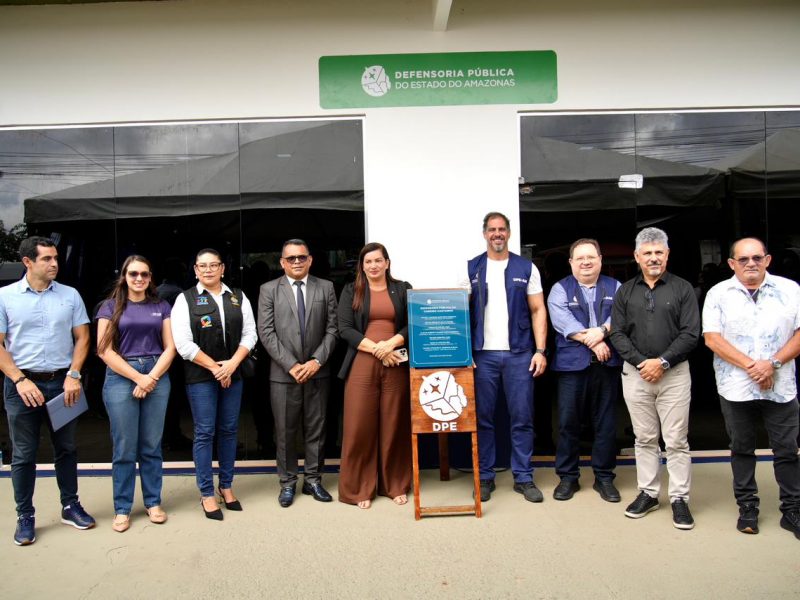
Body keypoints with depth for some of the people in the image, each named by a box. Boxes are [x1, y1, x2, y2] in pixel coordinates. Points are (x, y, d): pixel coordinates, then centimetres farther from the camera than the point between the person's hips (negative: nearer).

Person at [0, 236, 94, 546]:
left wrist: (74, 375, -6)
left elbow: (82, 337, 5)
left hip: (62, 383, 2)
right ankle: (25, 517, 21)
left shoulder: (70, 295, 3)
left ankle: (71, 506, 26)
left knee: (66, 449, 12)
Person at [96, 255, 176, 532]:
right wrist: (138, 377, -10)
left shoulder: (161, 307, 9)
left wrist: (151, 378, -8)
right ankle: (122, 508, 15)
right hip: (121, 378, -1)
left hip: (157, 377, 2)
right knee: (124, 448, 3)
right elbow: (105, 350, -2)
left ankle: (153, 502, 20)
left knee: (151, 446, 7)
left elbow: (170, 347, 5)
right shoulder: (111, 307, 5)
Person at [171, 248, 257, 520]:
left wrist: (232, 363, -10)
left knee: (229, 430, 10)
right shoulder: (185, 299, -2)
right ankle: (207, 494, 13)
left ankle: (226, 486, 24)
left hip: (233, 374, 3)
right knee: (204, 433, 1)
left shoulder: (238, 297, 8)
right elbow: (183, 343, -8)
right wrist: (215, 368, -11)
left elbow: (250, 333, 4)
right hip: (200, 376, -3)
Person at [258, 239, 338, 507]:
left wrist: (317, 361, -9)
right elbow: (266, 332, -4)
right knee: (285, 432, 6)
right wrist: (291, 365, -12)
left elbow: (332, 329, 3)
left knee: (316, 430, 9)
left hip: (317, 372, 1)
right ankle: (288, 483, 21)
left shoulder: (326, 288, 6)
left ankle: (313, 480, 23)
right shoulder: (269, 290, 3)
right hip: (283, 373, -1)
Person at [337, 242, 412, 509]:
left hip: (395, 365, 1)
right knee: (359, 426, -1)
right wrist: (376, 349, -13)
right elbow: (345, 329, -2)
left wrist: (391, 343, -15)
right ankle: (360, 488, 12)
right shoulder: (351, 291, 8)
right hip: (362, 364, 0)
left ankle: (396, 485, 19)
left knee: (395, 425, 5)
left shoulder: (403, 289, 10)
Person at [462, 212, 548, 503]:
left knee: (522, 418, 4)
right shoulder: (471, 269, 7)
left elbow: (538, 311, 5)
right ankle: (485, 477, 17)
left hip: (519, 354, 0)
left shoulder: (526, 268, 6)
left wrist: (540, 351, -4)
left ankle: (523, 478, 17)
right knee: (483, 418, 6)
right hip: (482, 355, 0)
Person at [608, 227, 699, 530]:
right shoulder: (625, 291, 8)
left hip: (674, 373, -2)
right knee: (644, 438, 11)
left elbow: (690, 334, -5)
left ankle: (679, 498, 15)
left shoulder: (682, 289, 1)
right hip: (635, 374, 2)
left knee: (676, 440, 2)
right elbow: (618, 334, 3)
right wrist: (641, 362, -9)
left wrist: (662, 362, -13)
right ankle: (648, 493, 22)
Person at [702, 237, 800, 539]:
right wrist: (751, 365, -15)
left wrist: (774, 362, -13)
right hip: (736, 388, 0)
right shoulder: (718, 294, 1)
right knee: (742, 449, 11)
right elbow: (712, 338, -7)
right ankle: (747, 507, 23)